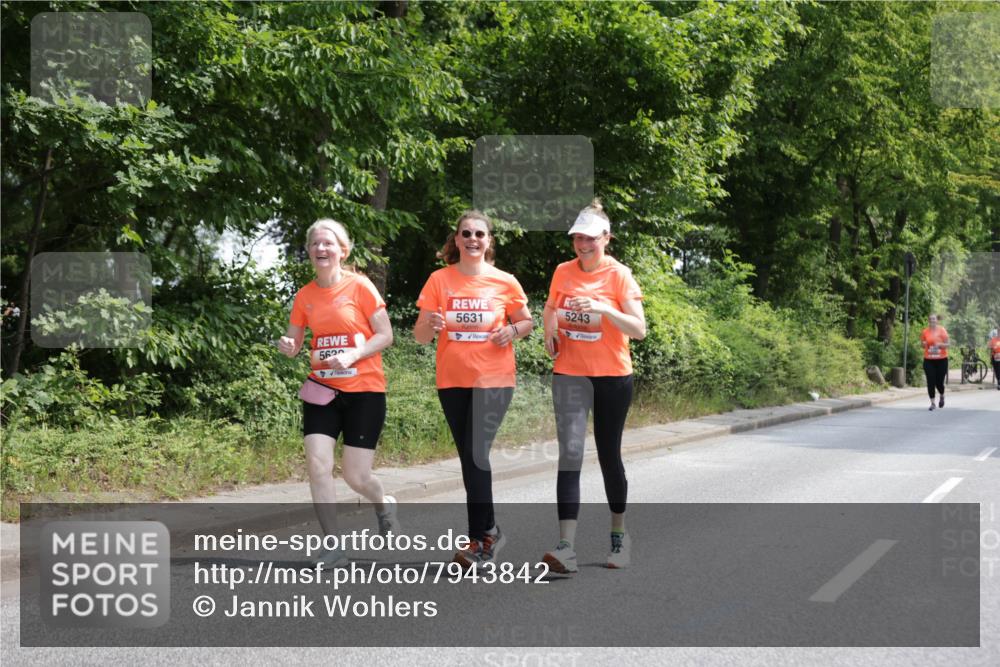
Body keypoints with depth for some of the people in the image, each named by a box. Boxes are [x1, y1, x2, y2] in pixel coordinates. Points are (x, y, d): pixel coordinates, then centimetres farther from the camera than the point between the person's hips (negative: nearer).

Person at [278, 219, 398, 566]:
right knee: (317, 464, -11)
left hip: (364, 390, -3)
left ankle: (384, 505, 35)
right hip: (322, 390, 4)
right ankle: (334, 547, 3)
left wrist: (352, 355, -21)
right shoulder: (305, 296, 3)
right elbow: (294, 342, 11)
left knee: (356, 476, -1)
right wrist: (287, 346, -13)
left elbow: (385, 335, -7)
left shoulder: (360, 286, -8)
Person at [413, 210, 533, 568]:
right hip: (452, 381, 3)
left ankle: (479, 538, -3)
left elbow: (527, 322, 12)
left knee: (475, 453, -13)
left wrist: (512, 330, -11)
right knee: (470, 456, 10)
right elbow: (419, 335, 0)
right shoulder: (439, 280, 0)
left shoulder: (505, 282, -1)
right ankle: (489, 529, 23)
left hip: (494, 380, -2)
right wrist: (430, 325, -23)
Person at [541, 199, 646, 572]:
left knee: (608, 455, 9)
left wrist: (604, 309, -27)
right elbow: (549, 308, 22)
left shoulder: (619, 275, -7)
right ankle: (566, 547, -16)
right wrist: (550, 330, 1)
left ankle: (619, 534, 29)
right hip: (569, 375, 2)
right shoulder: (563, 272, 4)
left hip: (612, 376, -2)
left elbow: (639, 330, -13)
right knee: (570, 453, -11)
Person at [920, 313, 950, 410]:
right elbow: (922, 344, 13)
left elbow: (946, 345, -1)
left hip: (941, 360, -1)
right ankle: (932, 403, 5)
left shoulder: (942, 330, -2)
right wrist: (924, 344, -9)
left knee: (939, 382, 1)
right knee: (931, 382, -5)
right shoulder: (925, 332, 2)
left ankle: (942, 397, 33)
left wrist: (940, 345, -21)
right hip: (929, 360, 1)